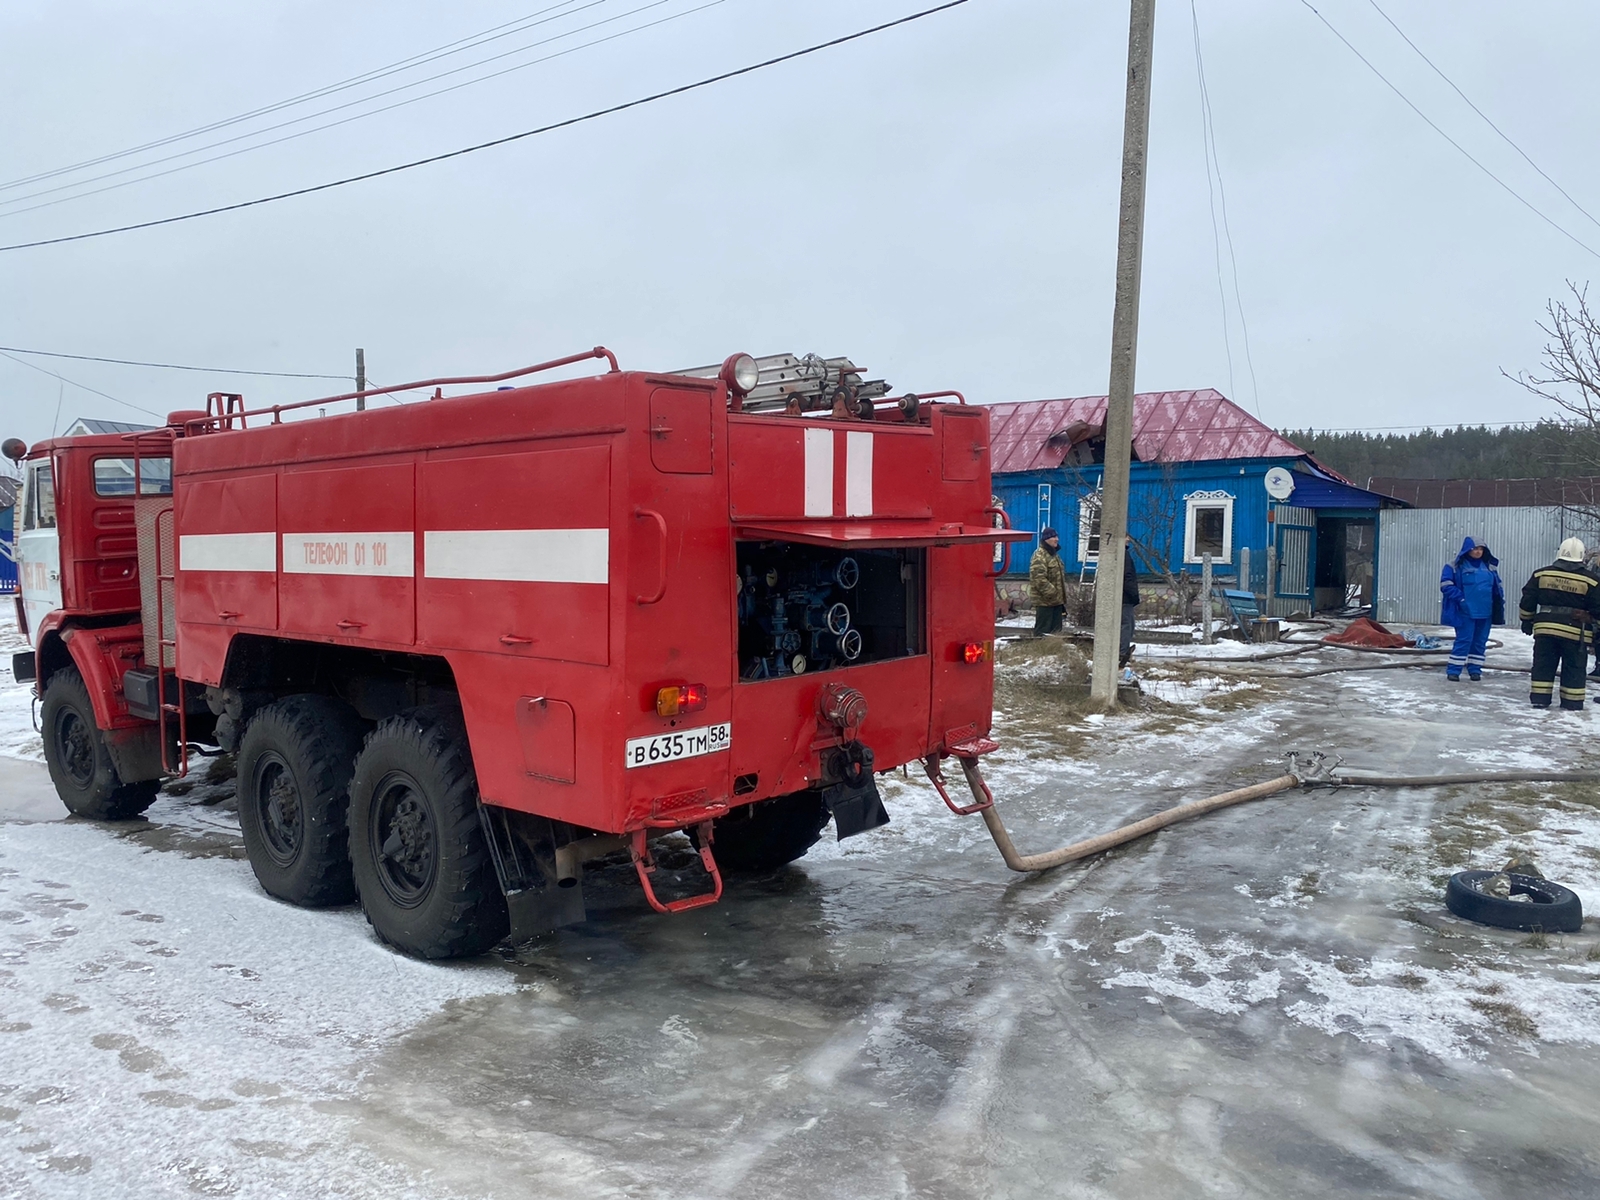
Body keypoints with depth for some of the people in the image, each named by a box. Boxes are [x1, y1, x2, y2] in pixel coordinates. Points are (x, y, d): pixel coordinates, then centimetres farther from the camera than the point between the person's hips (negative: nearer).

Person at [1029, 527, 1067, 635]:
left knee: (1056, 629, 13)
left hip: (1056, 601, 10)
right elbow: (1039, 579, -24)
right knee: (1043, 630, -7)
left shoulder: (1054, 554, 17)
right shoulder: (1039, 556, -16)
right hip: (1044, 601, -10)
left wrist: (1062, 596, 21)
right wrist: (1052, 593, -22)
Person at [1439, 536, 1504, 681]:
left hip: (1485, 612, 6)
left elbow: (1497, 586, 21)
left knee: (1480, 641, 9)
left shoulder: (1489, 567, 13)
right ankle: (1453, 670, -3)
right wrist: (1460, 599, -16)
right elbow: (1446, 585, -9)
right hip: (1466, 612, -6)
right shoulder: (1456, 566, -5)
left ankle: (1475, 669, 20)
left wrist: (1499, 601, 9)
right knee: (1464, 640, -8)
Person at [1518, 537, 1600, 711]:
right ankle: (1572, 703, 12)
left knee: (1543, 665, 9)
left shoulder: (1541, 574, 2)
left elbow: (1527, 600, 5)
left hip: (1545, 628, 2)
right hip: (1575, 632, -1)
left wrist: (1527, 620, 16)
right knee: (1574, 668, 8)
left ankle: (1539, 699, 10)